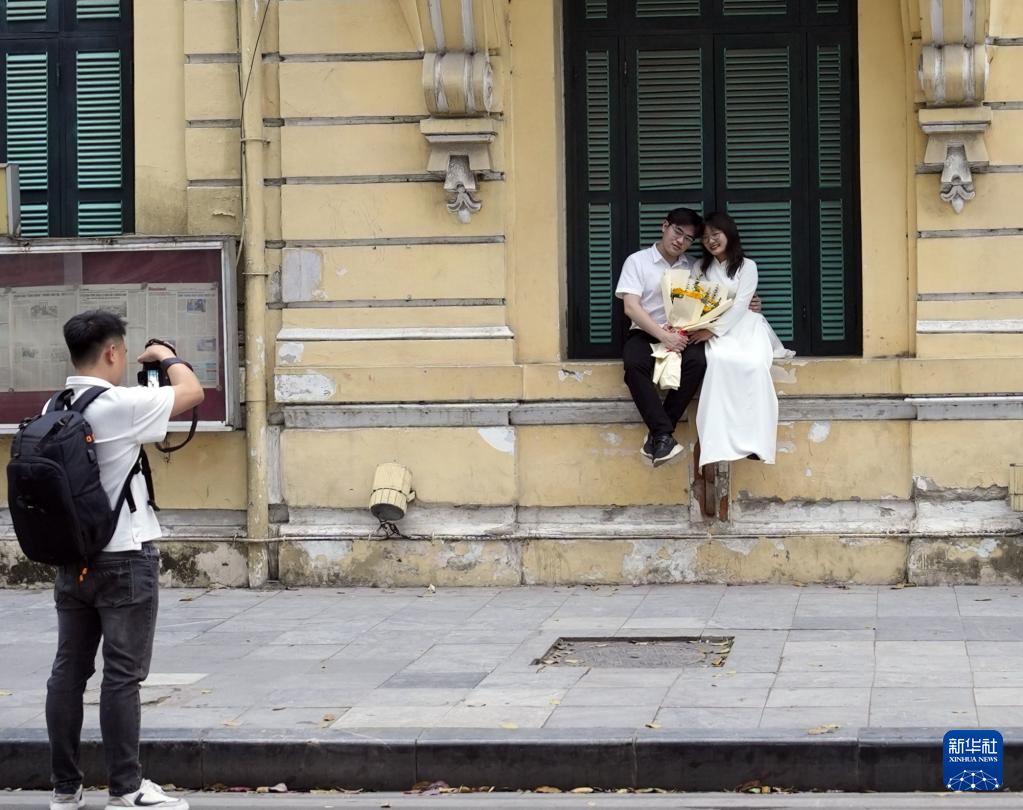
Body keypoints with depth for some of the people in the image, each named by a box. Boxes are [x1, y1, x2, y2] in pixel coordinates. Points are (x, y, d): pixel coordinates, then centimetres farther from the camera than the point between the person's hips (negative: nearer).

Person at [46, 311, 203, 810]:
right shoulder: (121, 406, -16)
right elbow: (192, 392, -9)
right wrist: (167, 358, 8)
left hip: (72, 559, 7)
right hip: (124, 559, -7)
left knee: (69, 670, 8)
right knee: (122, 675, -3)